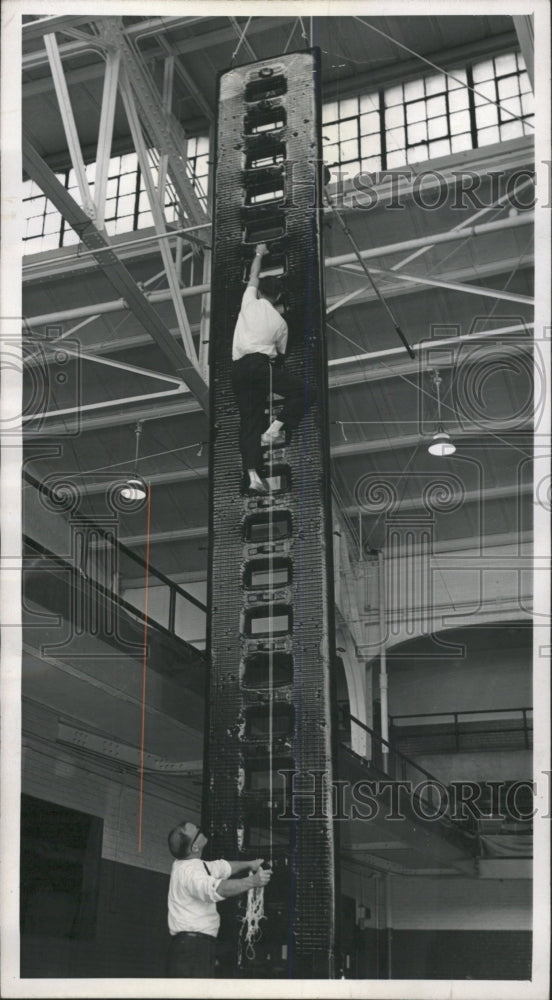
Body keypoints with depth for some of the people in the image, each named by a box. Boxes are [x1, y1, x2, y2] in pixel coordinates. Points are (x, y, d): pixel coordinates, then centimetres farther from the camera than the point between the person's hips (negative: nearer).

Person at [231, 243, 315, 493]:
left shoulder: (249, 302, 15)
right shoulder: (280, 322, 14)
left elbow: (253, 276, 33)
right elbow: (280, 353, 22)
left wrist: (259, 253, 48)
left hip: (238, 367, 4)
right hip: (262, 364, -4)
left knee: (249, 421, 2)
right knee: (304, 393, 2)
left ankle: (253, 473, -11)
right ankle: (275, 429, -16)